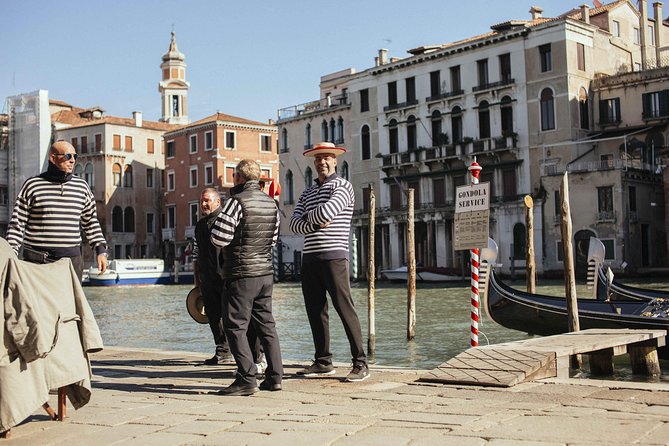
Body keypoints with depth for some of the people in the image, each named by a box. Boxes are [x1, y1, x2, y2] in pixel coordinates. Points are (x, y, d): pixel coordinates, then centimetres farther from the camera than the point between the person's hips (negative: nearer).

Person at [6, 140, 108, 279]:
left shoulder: (82, 186, 12)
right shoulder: (32, 185, 3)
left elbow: (91, 222, 18)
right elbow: (17, 224, 4)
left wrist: (101, 250, 9)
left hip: (72, 260, 3)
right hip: (37, 262, -2)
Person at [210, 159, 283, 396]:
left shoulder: (236, 201, -14)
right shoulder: (271, 203, 8)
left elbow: (219, 238, -15)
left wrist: (217, 221, 4)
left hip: (241, 274, -7)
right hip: (266, 272, 7)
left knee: (235, 327, -1)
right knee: (266, 324, 13)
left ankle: (247, 379, -4)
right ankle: (274, 376, 15)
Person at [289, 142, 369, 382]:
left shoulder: (343, 186, 0)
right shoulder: (308, 192, 19)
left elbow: (326, 211, -17)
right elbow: (294, 223, 7)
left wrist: (308, 217, 1)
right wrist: (315, 223, -10)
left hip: (334, 256, -7)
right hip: (309, 257, 7)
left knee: (345, 308, -8)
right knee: (315, 310, 8)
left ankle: (360, 364, -4)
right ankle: (323, 362, 17)